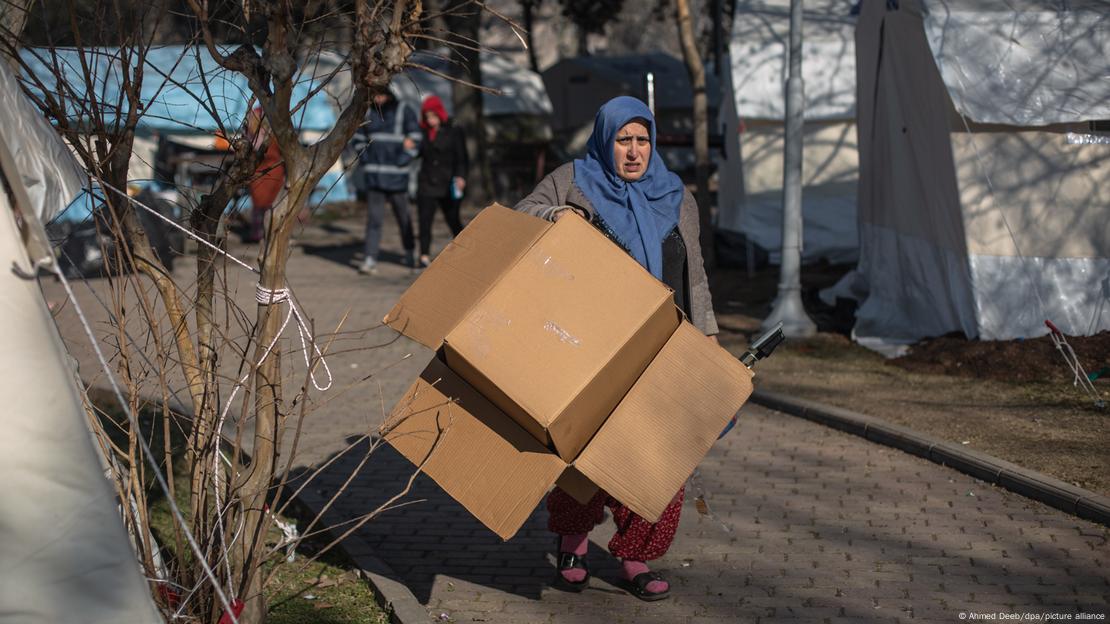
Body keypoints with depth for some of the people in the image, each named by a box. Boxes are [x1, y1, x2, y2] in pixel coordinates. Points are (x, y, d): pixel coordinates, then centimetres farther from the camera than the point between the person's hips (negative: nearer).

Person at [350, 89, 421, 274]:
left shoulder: (405, 112, -3)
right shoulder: (368, 112, 7)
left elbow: (415, 141, -6)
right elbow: (357, 139, 17)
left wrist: (399, 163, -13)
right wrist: (365, 162, 4)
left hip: (396, 176, -2)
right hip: (373, 176, 2)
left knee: (403, 216, 10)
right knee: (374, 217, -5)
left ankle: (409, 252, 30)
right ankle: (370, 260, -9)